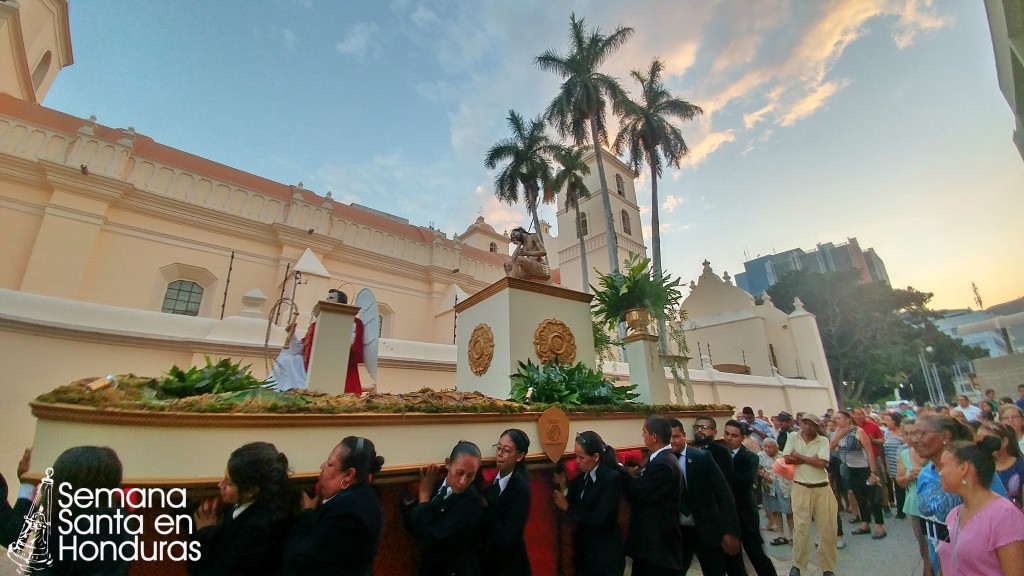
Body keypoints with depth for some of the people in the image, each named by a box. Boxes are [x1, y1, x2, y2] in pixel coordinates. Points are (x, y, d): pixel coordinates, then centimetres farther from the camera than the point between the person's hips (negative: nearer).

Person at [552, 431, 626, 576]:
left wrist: (567, 507, -18)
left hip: (605, 555, -6)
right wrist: (562, 485, -12)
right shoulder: (583, 476, 1)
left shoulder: (612, 478, -20)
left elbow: (600, 519, -24)